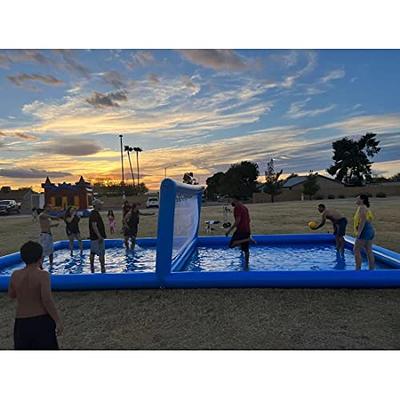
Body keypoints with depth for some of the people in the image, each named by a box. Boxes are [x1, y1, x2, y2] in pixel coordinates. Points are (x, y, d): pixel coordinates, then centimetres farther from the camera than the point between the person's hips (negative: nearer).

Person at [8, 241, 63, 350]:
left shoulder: (15, 275, -3)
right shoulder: (43, 275, -17)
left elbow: (11, 295, 14)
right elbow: (47, 300, -22)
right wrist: (58, 321, -13)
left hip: (21, 322, 4)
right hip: (42, 321, -4)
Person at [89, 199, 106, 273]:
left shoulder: (95, 213, 14)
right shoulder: (94, 214, -17)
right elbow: (94, 226, -25)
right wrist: (99, 236, -27)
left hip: (94, 237, 10)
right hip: (97, 237, -10)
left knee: (93, 253, 13)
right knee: (101, 253, -6)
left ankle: (92, 268, 20)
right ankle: (103, 269, -3)